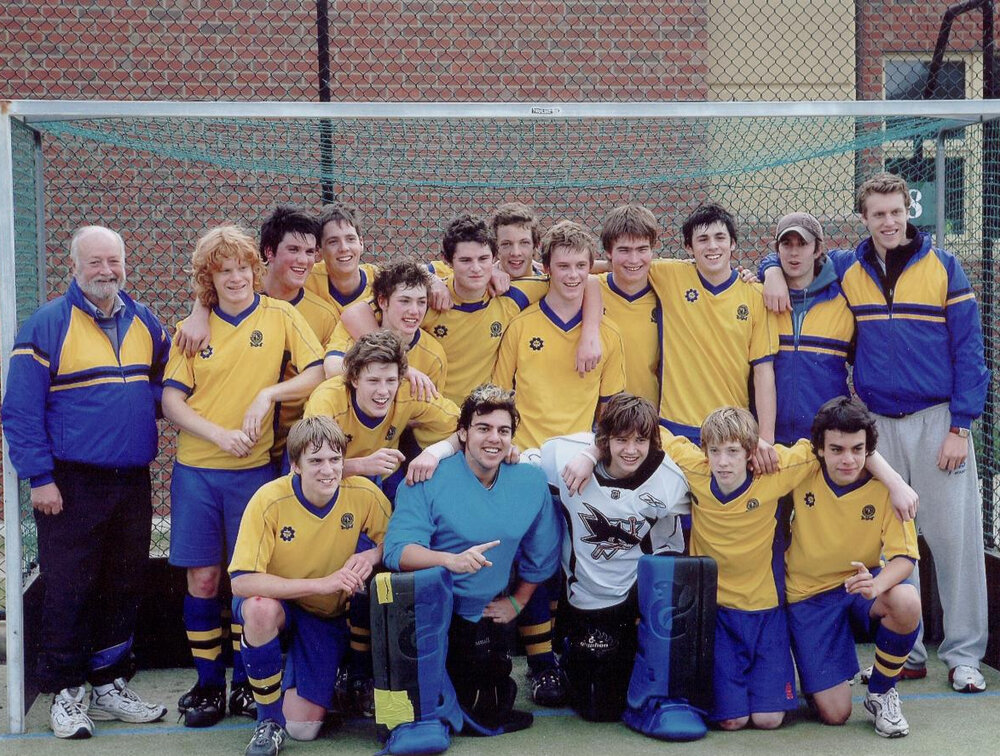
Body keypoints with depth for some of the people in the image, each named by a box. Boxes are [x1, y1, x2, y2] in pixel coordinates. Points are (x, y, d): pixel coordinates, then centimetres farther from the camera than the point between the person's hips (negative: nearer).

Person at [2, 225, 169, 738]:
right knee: (69, 591, 0)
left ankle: (109, 685, 24)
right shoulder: (46, 325, -7)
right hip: (72, 484, -5)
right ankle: (66, 693, 12)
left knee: (124, 588, 11)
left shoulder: (145, 323, 9)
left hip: (132, 483, 5)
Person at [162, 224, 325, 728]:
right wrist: (221, 434, -14)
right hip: (196, 469, 1)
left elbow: (320, 371, -4)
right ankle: (208, 683, 15)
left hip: (254, 469, -1)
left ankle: (246, 682, 17)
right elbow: (172, 402, 0)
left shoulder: (280, 317, 1)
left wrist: (269, 393, -17)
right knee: (202, 579, 2)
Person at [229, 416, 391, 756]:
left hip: (330, 616, 2)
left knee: (303, 728, -8)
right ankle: (269, 719, -15)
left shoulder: (363, 494, -18)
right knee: (260, 608, -39)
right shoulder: (270, 501, -25)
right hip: (278, 603, -2)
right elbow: (241, 582, -29)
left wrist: (372, 555, -28)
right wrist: (322, 583, -36)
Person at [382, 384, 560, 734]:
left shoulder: (532, 482, 1)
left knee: (492, 716, 3)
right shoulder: (428, 480, -13)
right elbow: (397, 551, -23)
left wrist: (517, 602, 10)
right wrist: (452, 560, -39)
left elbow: (542, 554, 15)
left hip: (485, 620, 4)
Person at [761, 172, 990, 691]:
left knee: (953, 536, -1)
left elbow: (968, 349, -2)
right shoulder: (845, 269, 6)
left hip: (937, 419, -2)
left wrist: (960, 428, -8)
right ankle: (906, 650, 17)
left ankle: (963, 654, 9)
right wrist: (773, 271, -3)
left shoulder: (943, 267, 0)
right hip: (876, 423, 2)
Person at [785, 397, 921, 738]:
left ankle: (881, 692, -8)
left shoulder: (885, 487, -15)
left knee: (907, 602, -37)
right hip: (809, 594, -1)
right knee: (834, 714, -11)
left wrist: (877, 585, -38)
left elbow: (904, 557, -18)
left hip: (861, 583, 1)